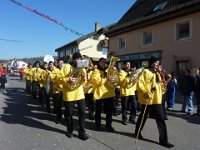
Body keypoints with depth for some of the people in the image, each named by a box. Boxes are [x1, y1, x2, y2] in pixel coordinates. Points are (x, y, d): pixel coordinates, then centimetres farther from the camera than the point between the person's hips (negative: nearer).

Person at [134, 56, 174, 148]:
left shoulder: (157, 73, 17)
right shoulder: (146, 72, -9)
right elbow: (140, 83, -19)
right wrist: (145, 92, -27)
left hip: (157, 100, 7)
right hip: (147, 99, -7)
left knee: (161, 119, 3)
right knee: (143, 117, 10)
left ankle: (163, 140, 9)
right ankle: (137, 133, 32)